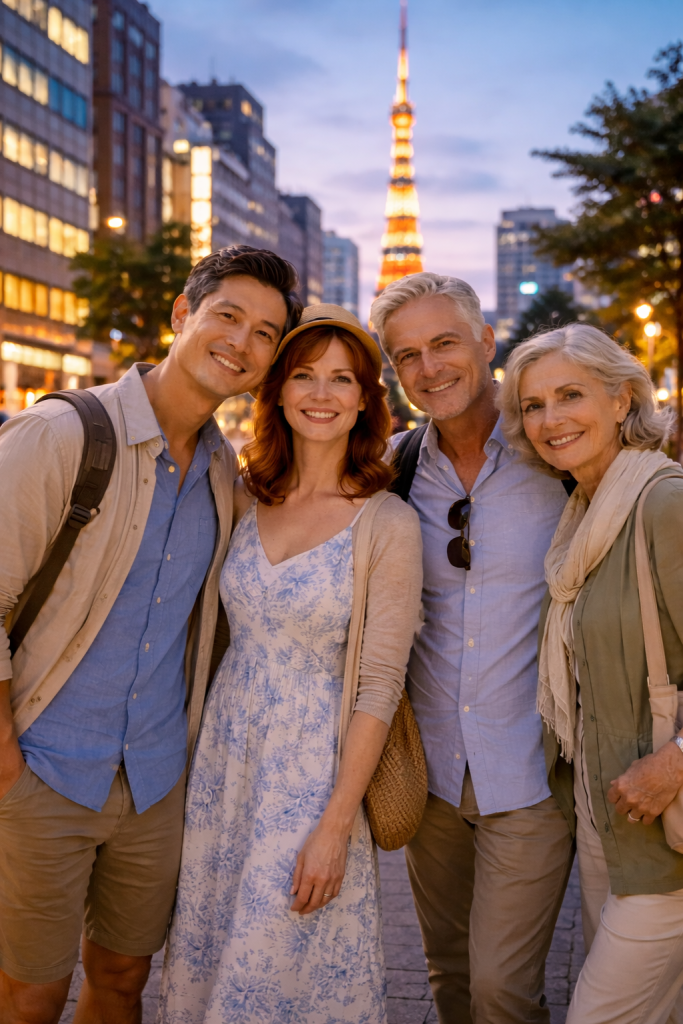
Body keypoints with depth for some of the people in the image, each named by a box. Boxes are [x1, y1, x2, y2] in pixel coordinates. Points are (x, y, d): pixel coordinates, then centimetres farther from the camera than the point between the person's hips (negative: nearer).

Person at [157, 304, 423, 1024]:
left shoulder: (387, 524, -12)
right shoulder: (245, 499, 1)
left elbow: (379, 686, -13)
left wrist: (336, 825, -14)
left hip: (314, 771, -5)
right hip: (223, 750, 5)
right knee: (208, 954, 17)